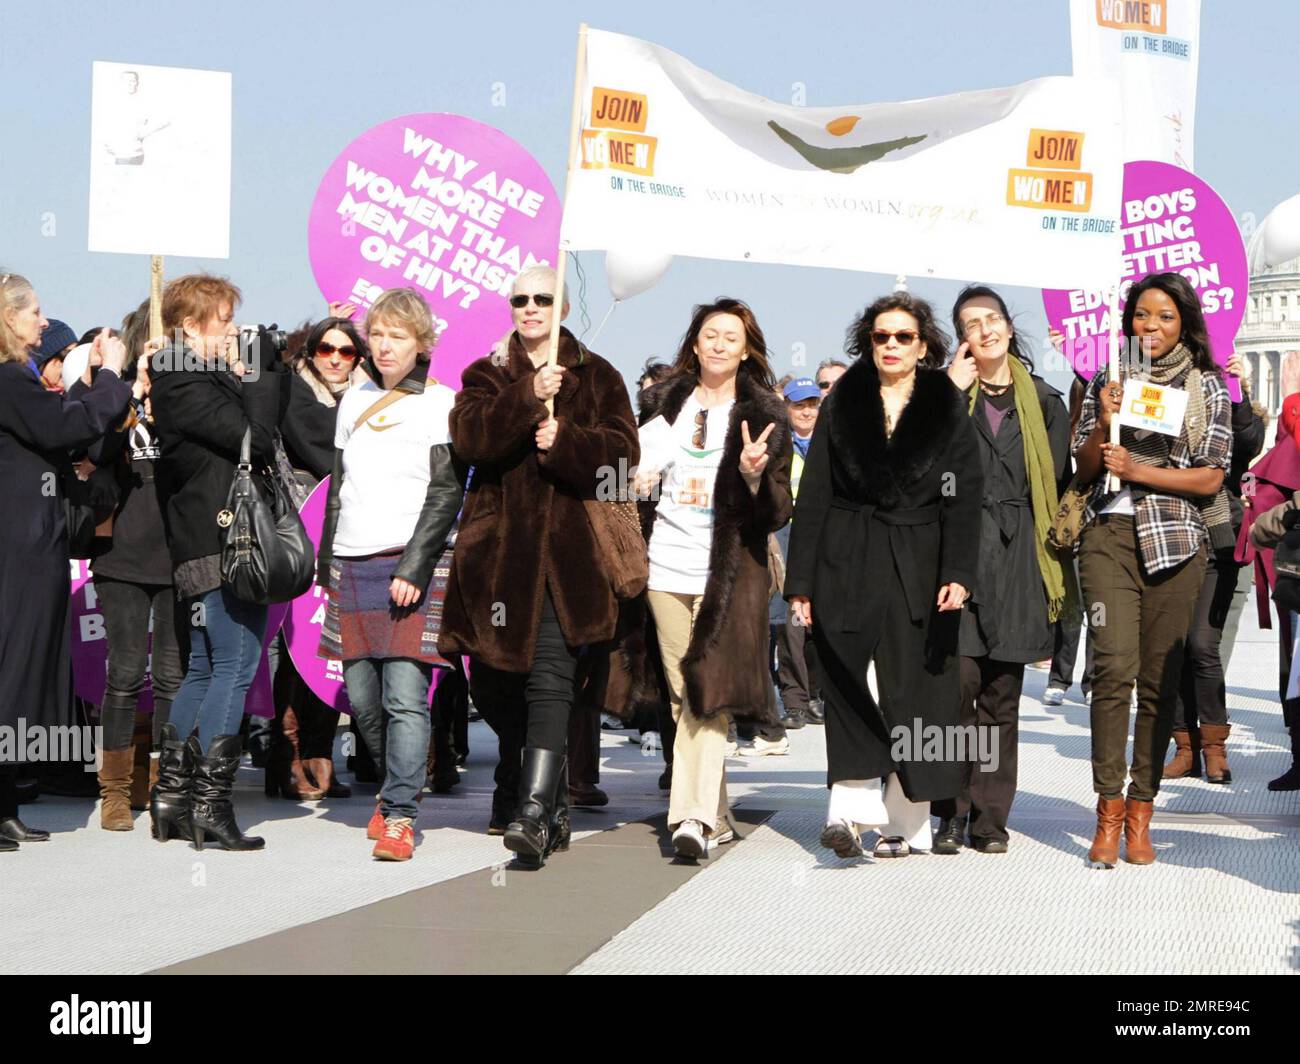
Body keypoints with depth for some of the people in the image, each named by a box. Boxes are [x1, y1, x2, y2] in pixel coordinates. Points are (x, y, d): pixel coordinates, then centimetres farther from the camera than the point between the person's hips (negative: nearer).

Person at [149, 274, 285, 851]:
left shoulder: (198, 378, 18)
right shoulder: (187, 385, -14)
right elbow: (257, 439, -19)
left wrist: (257, 371, 8)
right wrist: (255, 374, -8)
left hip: (203, 548, 11)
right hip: (221, 544, -11)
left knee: (204, 669, 15)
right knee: (235, 666, -10)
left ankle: (171, 798, 18)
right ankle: (211, 804, -11)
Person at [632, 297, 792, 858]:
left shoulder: (763, 413, 3)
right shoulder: (663, 402, 13)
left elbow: (777, 510, 0)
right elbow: (642, 472, 25)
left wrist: (755, 474, -20)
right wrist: (639, 481, 2)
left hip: (729, 568, -4)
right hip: (666, 564, 4)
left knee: (709, 690, -13)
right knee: (682, 694, 5)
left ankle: (694, 815, -18)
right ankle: (714, 814, 14)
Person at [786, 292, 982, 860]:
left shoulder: (949, 408, 6)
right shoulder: (842, 404, 9)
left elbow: (964, 498, 1)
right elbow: (813, 495, 7)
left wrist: (958, 573, -12)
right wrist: (800, 582, 1)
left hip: (918, 568, -1)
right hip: (846, 565, 1)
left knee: (912, 693, 0)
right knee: (846, 689, -9)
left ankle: (906, 821, 7)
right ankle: (852, 805, -10)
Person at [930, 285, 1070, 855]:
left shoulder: (1041, 400, 12)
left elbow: (1059, 481, 13)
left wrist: (1057, 554, 6)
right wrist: (953, 391, -8)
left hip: (1018, 553, 2)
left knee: (1002, 693, 4)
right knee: (958, 680, -11)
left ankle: (990, 818, 9)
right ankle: (951, 813, -2)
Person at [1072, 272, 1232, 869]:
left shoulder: (1206, 386, 7)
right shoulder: (1107, 382, 12)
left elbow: (1210, 477, 1)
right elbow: (1084, 469, 13)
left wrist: (1138, 471, -8)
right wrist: (1103, 422, -4)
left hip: (1177, 541, 0)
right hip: (1110, 534, 0)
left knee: (1160, 678, 0)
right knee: (1114, 667, -13)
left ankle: (1140, 812, 7)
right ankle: (1109, 811, -9)